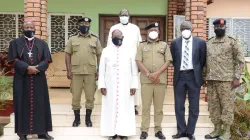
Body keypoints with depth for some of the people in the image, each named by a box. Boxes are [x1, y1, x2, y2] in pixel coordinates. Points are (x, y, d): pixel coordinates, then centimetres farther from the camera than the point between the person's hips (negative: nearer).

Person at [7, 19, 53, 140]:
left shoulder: (42, 43, 9)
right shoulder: (15, 43, 6)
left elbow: (47, 60, 1)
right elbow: (13, 60, -4)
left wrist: (37, 68, -16)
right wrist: (27, 68, -18)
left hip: (38, 79, 2)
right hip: (21, 79, -1)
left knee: (40, 104, 3)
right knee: (23, 105, 1)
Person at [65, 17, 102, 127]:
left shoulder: (95, 40, 8)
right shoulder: (72, 39, 7)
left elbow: (99, 55, 8)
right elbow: (68, 55, 6)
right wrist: (68, 70, -3)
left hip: (90, 72, 0)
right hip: (76, 72, 0)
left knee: (90, 96, 4)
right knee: (75, 96, 5)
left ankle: (88, 118, 18)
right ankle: (77, 118, 19)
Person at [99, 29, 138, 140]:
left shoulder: (129, 51, 5)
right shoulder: (106, 51, 6)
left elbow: (134, 70, 4)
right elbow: (101, 69, 4)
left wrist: (134, 85, -3)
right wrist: (102, 85, -3)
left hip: (125, 86, 0)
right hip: (110, 85, 0)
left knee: (125, 108, 1)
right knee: (110, 107, 2)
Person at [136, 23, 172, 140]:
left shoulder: (164, 45, 11)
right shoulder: (142, 45, 9)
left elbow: (167, 61, 3)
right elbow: (138, 62, 0)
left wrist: (157, 73, -10)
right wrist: (148, 74, -11)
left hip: (160, 80, 1)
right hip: (146, 80, -1)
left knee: (159, 107, 5)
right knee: (145, 106, 1)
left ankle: (158, 130, 13)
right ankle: (144, 130, 8)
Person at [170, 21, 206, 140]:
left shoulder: (200, 42, 0)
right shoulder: (174, 43, 4)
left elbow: (203, 60, 6)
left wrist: (197, 72, 4)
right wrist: (178, 69, 8)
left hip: (194, 76, -1)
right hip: (179, 76, 1)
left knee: (194, 107, 5)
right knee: (179, 106, 6)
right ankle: (181, 130, 20)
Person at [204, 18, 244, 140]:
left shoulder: (232, 42, 0)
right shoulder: (208, 43, 13)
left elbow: (240, 61, -3)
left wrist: (237, 77, -9)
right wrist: (204, 77, 11)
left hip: (226, 80, -5)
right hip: (211, 80, 5)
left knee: (226, 105, 0)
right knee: (213, 105, 9)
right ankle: (217, 129, 20)